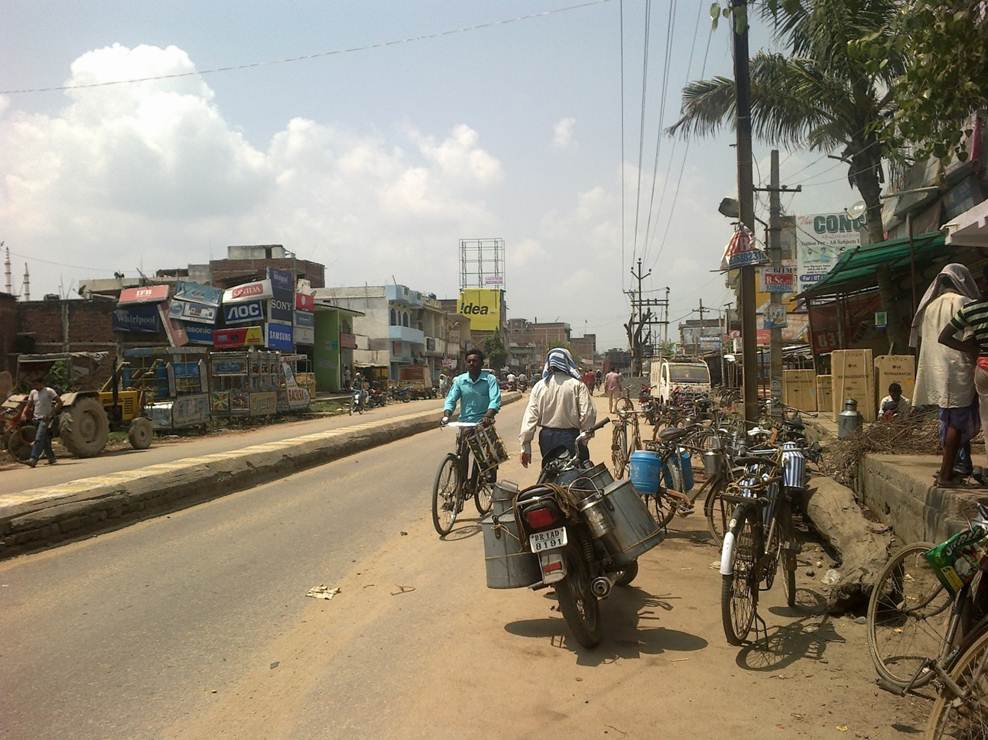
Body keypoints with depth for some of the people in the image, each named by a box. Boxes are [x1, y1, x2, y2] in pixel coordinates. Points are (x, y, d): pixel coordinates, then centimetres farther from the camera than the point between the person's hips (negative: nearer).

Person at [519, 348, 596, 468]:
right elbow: (588, 414, -12)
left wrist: (526, 446, -3)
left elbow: (530, 416, -5)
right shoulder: (577, 385, -8)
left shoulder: (539, 386, -1)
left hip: (547, 436, 3)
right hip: (570, 436, -3)